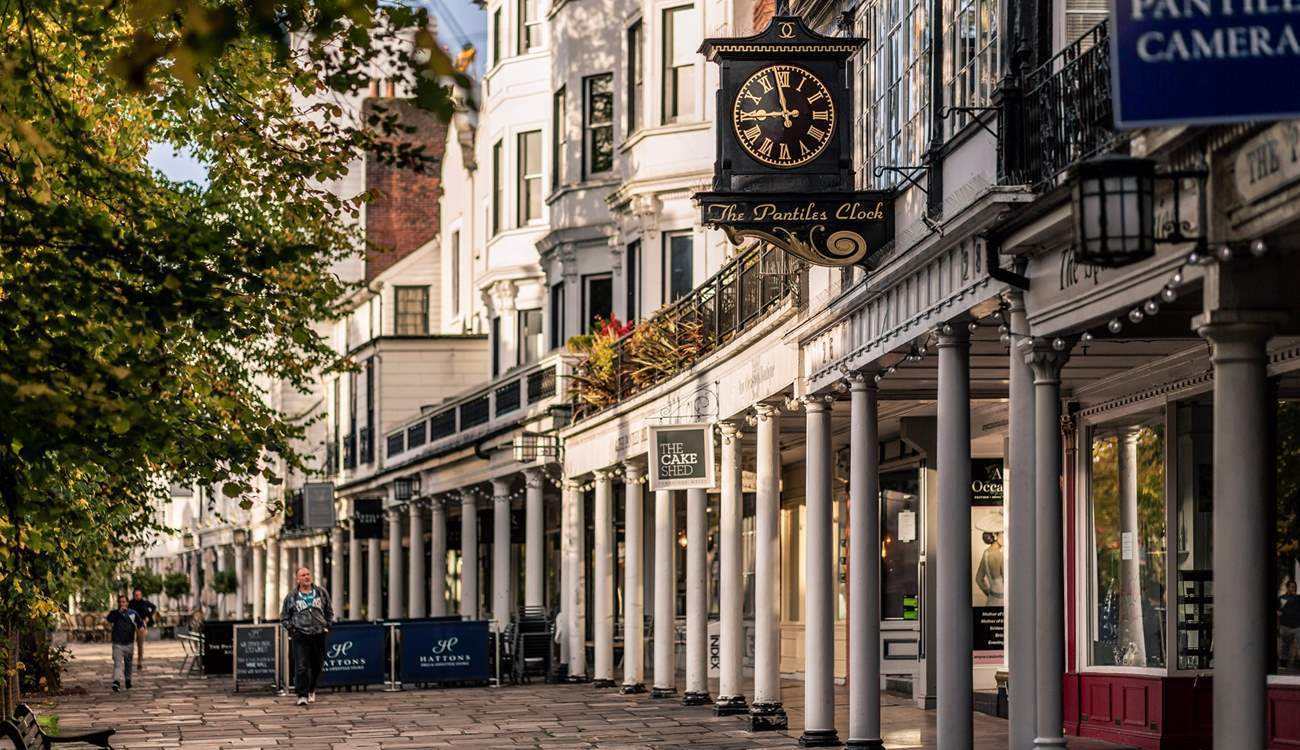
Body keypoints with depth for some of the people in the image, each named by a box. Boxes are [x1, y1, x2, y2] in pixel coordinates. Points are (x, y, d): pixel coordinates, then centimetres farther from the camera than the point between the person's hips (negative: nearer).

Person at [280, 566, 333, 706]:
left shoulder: (321, 593, 8)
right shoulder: (291, 597, 2)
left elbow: (329, 611, 19)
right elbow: (284, 617, 10)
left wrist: (326, 625, 8)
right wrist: (292, 628, -2)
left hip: (318, 635, 3)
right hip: (300, 636, -3)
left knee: (318, 665, 12)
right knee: (301, 666, -12)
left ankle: (311, 689, 34)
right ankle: (302, 695, -11)